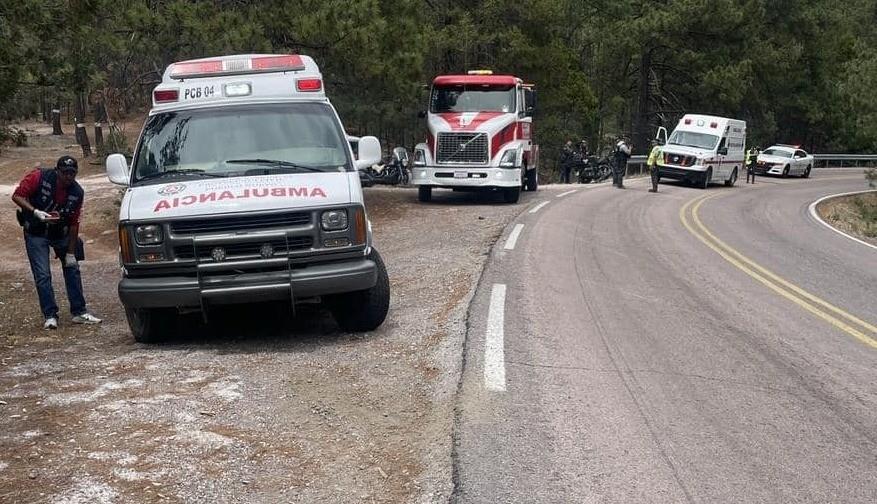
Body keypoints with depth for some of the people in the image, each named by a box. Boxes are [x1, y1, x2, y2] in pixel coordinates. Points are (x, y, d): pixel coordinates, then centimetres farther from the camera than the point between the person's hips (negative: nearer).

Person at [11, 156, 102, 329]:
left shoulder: (77, 192, -10)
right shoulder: (39, 177, -20)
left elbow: (74, 224, -6)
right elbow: (17, 196, -20)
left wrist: (71, 253, -4)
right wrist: (36, 212, -36)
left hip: (61, 232, 4)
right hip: (36, 234, -4)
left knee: (72, 269, 5)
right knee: (42, 275, -9)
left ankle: (79, 312, 14)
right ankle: (50, 316, -2)